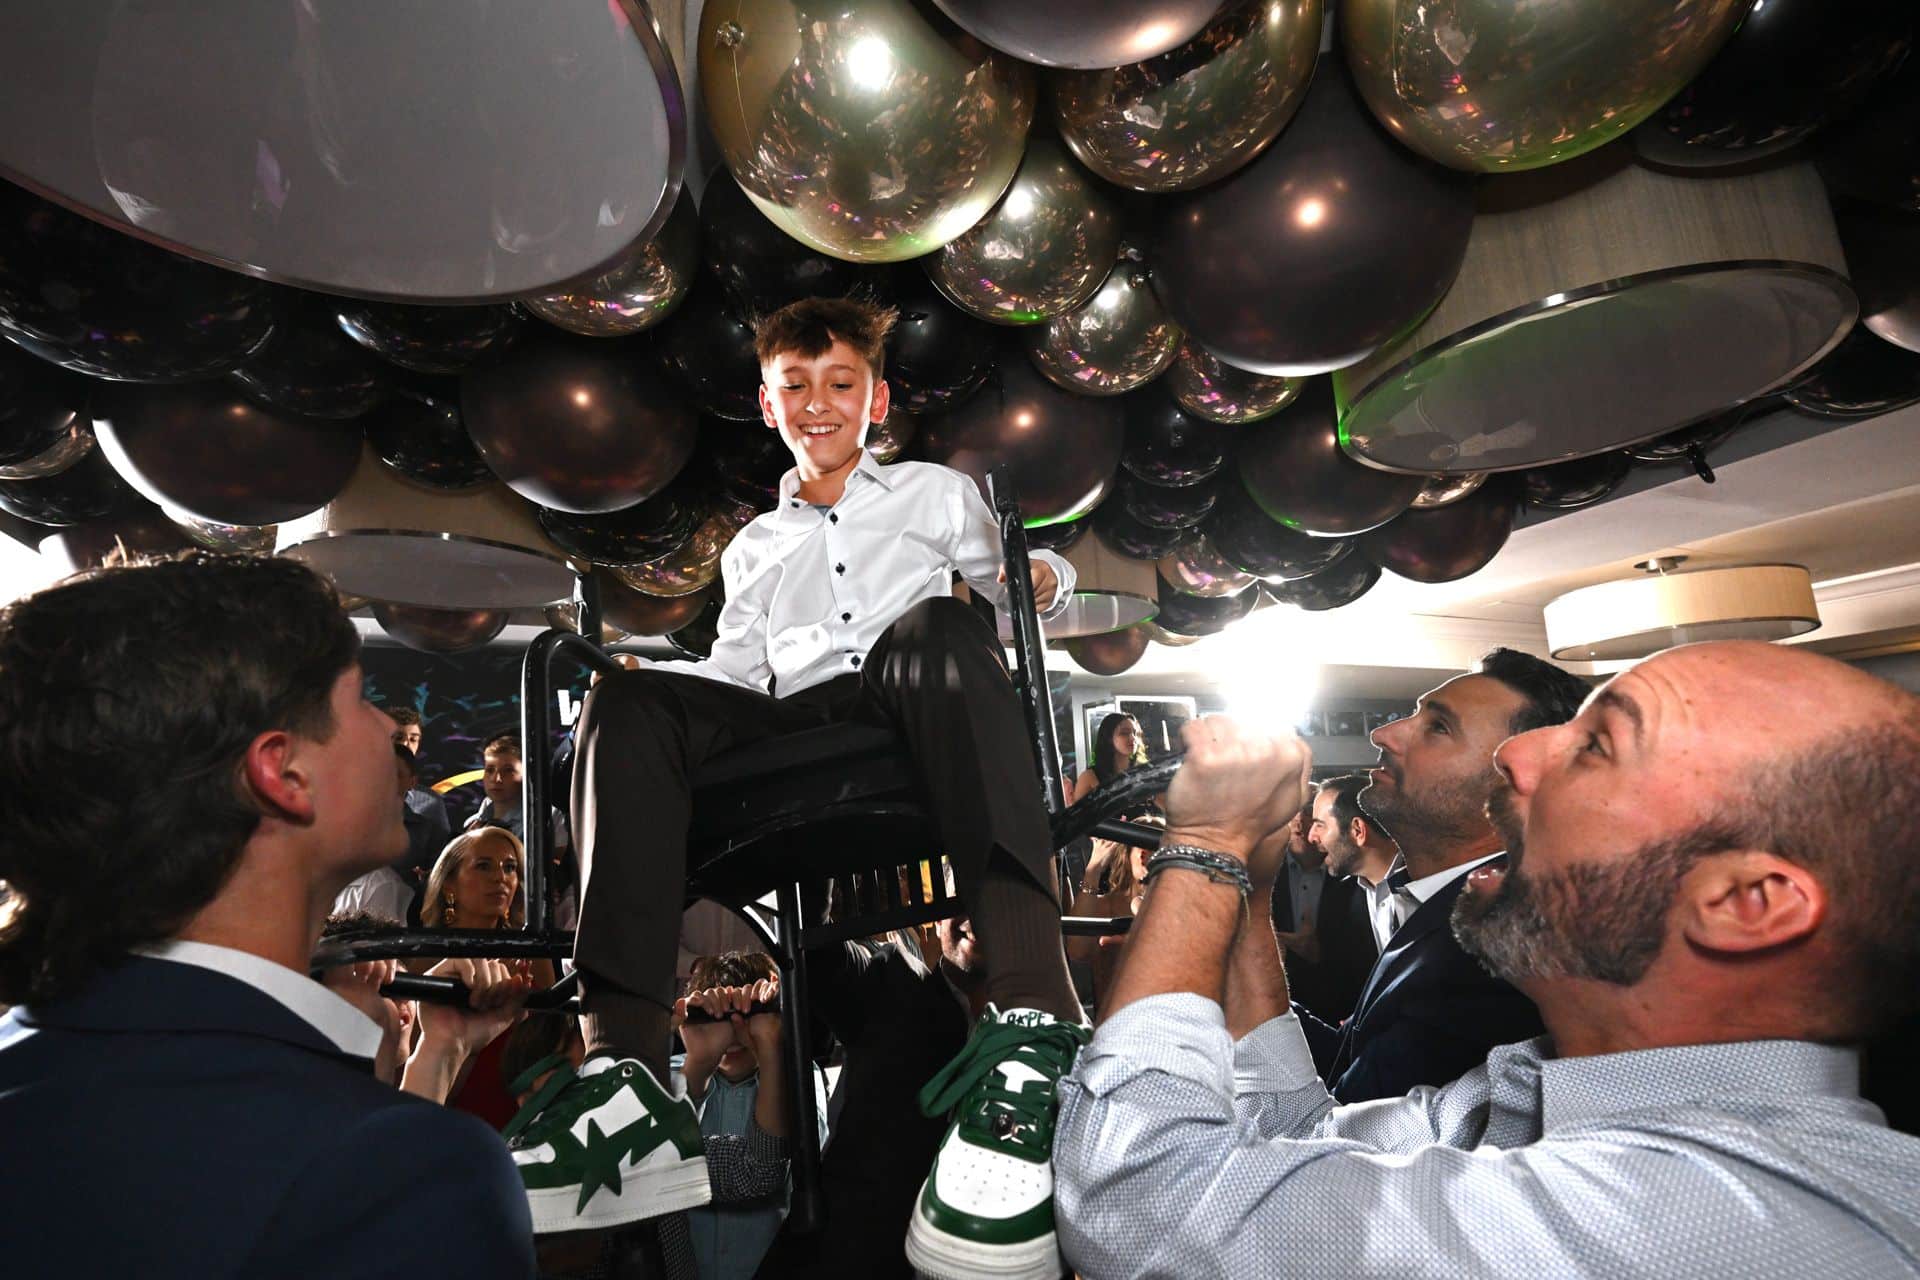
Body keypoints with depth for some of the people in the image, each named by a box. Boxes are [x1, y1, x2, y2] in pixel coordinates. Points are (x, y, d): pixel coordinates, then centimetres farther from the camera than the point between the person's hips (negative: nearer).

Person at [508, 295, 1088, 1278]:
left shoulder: (936, 494, 29)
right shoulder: (754, 549, 34)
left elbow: (1012, 584, 24)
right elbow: (737, 670, 23)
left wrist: (1041, 581, 0)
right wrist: (643, 670, 4)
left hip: (912, 713, -2)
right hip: (786, 729, 3)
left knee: (934, 626, -37)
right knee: (628, 702, -24)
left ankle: (1033, 1023, -54)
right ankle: (626, 1071, -37)